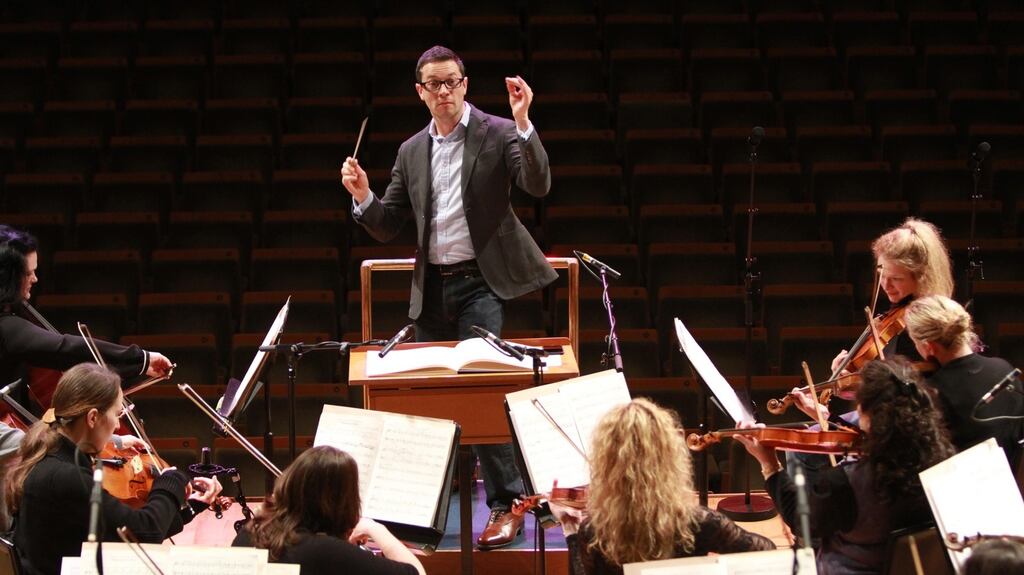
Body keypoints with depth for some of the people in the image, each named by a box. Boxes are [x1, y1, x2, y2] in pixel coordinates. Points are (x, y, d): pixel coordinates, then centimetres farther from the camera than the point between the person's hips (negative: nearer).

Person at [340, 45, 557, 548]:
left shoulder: (497, 134, -2)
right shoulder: (411, 153, 13)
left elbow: (538, 185, -16)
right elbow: (387, 228, 14)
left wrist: (523, 123, -26)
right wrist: (362, 196, -5)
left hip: (481, 281, -6)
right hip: (431, 288, 6)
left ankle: (505, 504, -12)